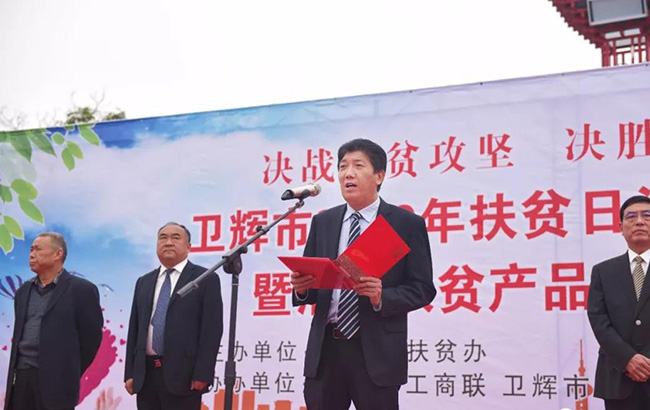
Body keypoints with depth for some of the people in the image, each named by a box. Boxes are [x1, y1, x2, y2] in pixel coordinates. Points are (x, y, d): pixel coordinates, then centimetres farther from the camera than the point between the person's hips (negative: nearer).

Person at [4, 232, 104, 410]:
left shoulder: (81, 290, -3)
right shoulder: (23, 291, 17)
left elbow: (91, 336, -2)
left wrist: (71, 373, 1)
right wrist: (15, 371, 14)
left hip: (55, 380, -6)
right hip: (21, 377, 6)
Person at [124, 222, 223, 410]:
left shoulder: (205, 279, -1)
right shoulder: (144, 282, 17)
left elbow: (212, 329, -7)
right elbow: (134, 329, 16)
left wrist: (202, 374, -14)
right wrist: (130, 373, 9)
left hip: (182, 374, -5)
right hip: (146, 373, 5)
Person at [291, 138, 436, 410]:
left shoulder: (407, 224, 0)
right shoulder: (322, 222, 12)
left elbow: (423, 289, -3)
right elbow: (309, 283, 14)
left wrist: (382, 298, -20)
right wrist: (302, 287, -9)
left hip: (377, 352, -3)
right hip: (324, 349, 4)